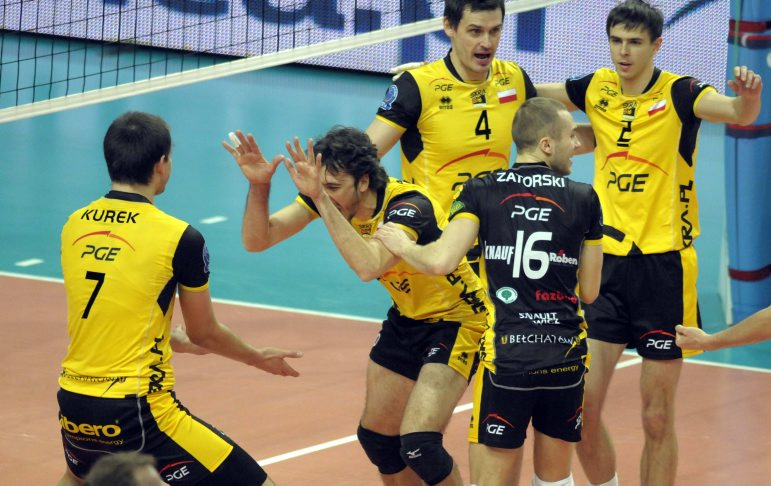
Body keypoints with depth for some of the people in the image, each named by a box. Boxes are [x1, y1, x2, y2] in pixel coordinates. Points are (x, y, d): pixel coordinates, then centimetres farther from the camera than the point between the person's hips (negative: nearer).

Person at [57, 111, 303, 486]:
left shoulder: (74, 226, 6)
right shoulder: (179, 238, -10)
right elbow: (204, 333, 2)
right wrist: (261, 359, 22)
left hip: (73, 405, 7)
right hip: (136, 413, -7)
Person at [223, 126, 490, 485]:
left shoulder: (409, 207, -32)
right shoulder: (323, 193, -13)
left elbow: (368, 266, -50)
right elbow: (257, 240, -15)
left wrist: (321, 198, -51)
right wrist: (258, 186, -32)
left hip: (456, 320, -8)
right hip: (407, 318, 8)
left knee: (418, 443, -19)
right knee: (376, 436, 12)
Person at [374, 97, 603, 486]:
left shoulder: (482, 192, -1)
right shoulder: (584, 199, 2)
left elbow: (439, 262, -13)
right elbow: (589, 292, 7)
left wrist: (402, 245, 7)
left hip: (506, 357, -2)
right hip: (566, 358, 2)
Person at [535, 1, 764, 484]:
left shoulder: (678, 93, -8)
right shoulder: (597, 89, 5)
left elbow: (738, 112, -27)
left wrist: (748, 95, -48)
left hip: (663, 267, -4)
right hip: (605, 263, 4)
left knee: (657, 420, 2)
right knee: (581, 406, -2)